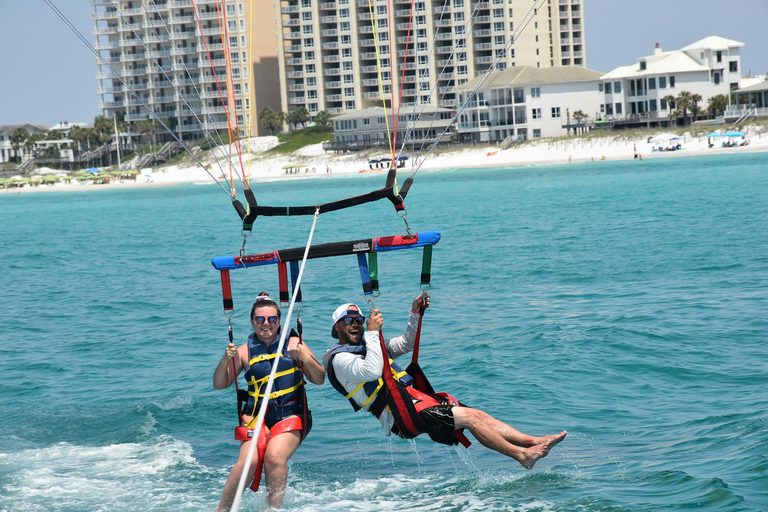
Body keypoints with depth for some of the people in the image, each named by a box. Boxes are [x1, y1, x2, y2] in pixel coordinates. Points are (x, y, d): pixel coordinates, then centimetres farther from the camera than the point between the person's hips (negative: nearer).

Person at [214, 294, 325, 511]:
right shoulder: (245, 351, 8)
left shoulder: (293, 343, 6)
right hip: (256, 415, 1)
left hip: (290, 416, -1)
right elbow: (219, 385, 7)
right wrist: (226, 360, -11)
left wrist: (303, 356, -14)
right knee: (248, 460, -24)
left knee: (275, 457, -28)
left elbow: (319, 379, 3)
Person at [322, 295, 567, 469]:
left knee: (479, 415, -5)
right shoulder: (339, 358, -5)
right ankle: (522, 455, -22)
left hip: (414, 399, 9)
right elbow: (372, 371, -24)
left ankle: (534, 442, -11)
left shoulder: (367, 345, 24)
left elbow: (406, 344, 33)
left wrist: (414, 314, 19)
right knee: (469, 417, -20)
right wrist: (373, 332, -17)